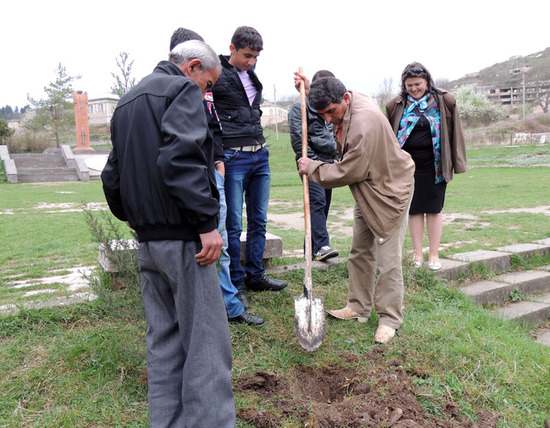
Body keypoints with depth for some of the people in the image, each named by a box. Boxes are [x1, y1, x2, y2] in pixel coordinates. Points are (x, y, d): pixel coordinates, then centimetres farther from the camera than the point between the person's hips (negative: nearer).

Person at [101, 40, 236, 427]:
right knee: (205, 341, -3)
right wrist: (207, 223, -21)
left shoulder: (128, 101, 22)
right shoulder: (182, 90, -6)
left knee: (163, 338, 15)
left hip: (147, 238, 9)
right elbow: (181, 159, -22)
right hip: (181, 236, -9)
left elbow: (113, 174, 23)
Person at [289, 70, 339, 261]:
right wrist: (312, 161, -12)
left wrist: (335, 159, 14)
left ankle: (311, 248, 13)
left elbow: (336, 136, 26)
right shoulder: (299, 108, -2)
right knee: (317, 201, -19)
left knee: (323, 205, 6)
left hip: (328, 164, 7)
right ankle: (321, 246, -21)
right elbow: (298, 139, -10)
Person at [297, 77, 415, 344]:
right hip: (367, 191, 10)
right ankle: (359, 307, 26)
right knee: (360, 252, 14)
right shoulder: (345, 107, -2)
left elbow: (350, 172, -27)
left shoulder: (364, 122, -32)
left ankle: (389, 319, 9)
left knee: (388, 260, -5)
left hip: (388, 191, -9)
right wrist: (310, 89, 9)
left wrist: (312, 168, -14)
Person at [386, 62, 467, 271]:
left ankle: (434, 255, 15)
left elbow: (454, 131, 5)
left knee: (434, 210, 4)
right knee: (414, 210, 5)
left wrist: (456, 162, 2)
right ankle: (417, 255, 15)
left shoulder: (444, 101, 1)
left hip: (434, 164, -1)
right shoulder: (396, 105, 4)